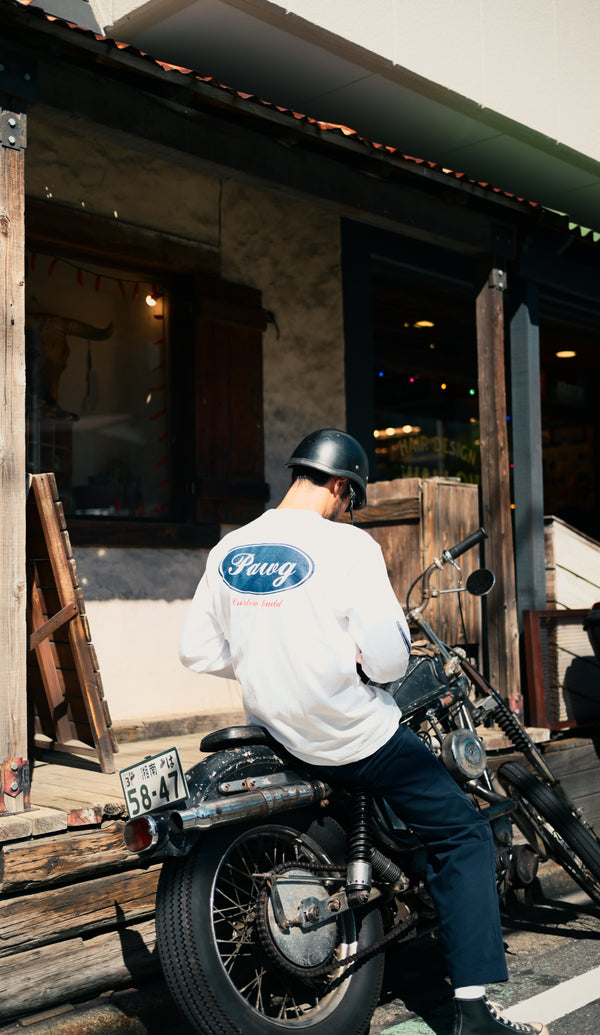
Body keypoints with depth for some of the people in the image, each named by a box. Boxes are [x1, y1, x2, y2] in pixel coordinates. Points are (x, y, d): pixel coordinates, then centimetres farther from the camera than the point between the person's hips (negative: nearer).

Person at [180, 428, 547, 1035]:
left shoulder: (227, 551, 0)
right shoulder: (348, 545, -18)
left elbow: (196, 651, 5)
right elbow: (387, 658, -20)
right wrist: (382, 657, 2)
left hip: (273, 730, 7)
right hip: (354, 737, -7)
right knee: (464, 835, 6)